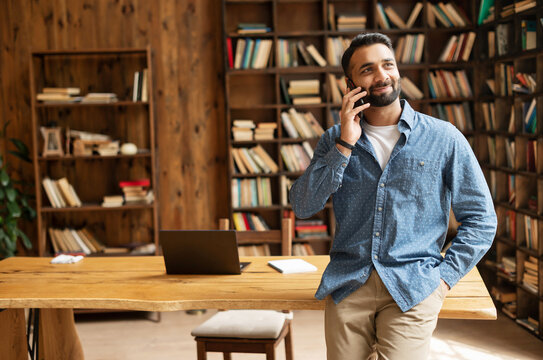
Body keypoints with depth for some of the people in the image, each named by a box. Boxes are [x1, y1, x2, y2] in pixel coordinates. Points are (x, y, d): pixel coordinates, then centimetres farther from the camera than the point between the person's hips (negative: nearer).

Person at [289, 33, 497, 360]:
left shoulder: (444, 139, 1)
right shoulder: (335, 139, 7)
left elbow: (481, 219, 4)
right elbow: (303, 207, -4)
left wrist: (444, 277, -5)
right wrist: (345, 145, -10)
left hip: (412, 288, -2)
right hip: (347, 284, 2)